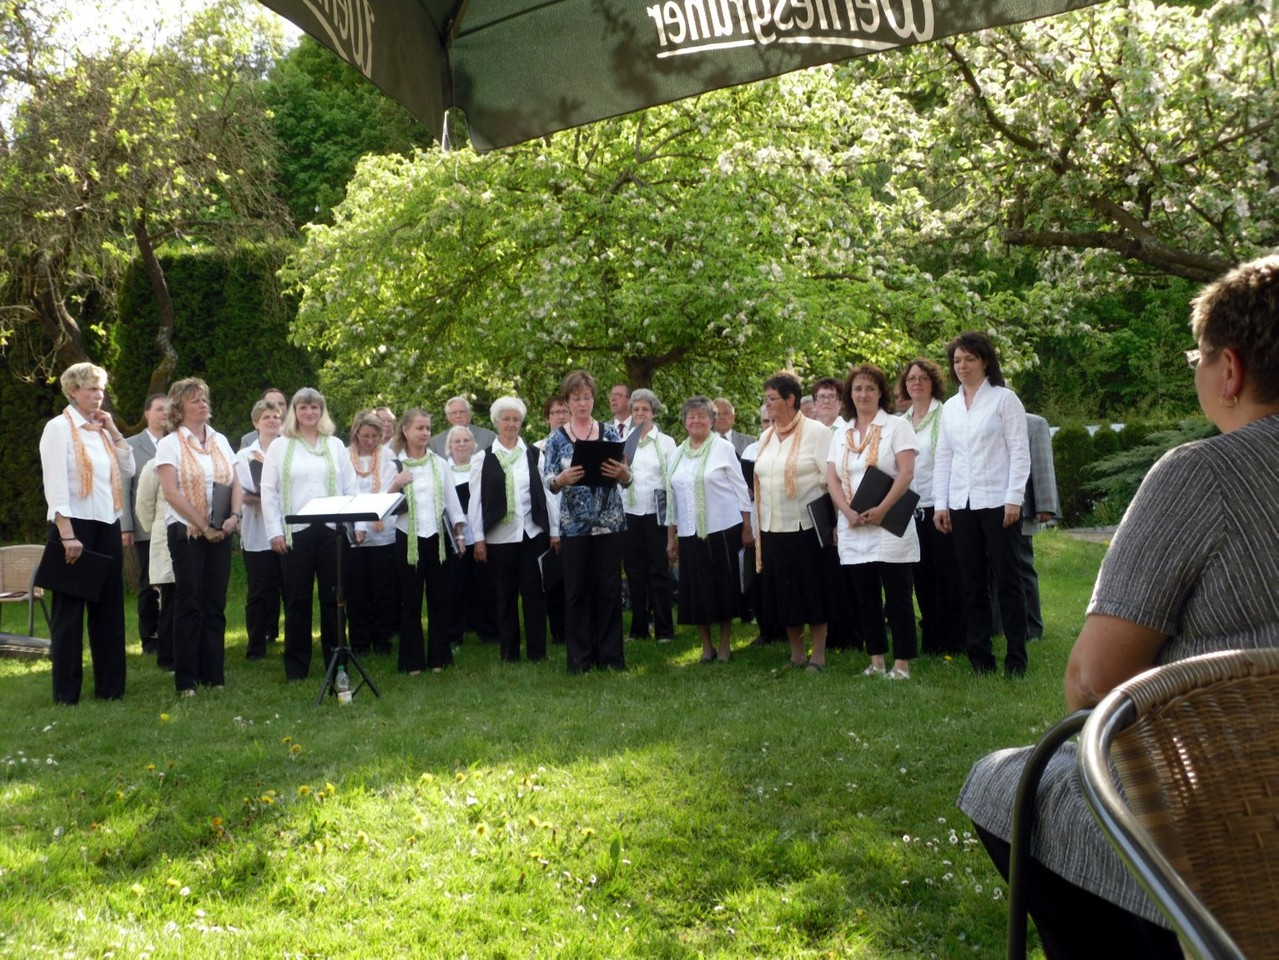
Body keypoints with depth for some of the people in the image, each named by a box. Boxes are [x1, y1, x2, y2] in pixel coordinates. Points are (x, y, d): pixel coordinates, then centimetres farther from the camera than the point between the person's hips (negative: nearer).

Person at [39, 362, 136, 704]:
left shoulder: (102, 430, 13)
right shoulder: (59, 427, -7)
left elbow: (128, 470, 11)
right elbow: (55, 485, -14)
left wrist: (113, 431, 4)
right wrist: (67, 535, -20)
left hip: (107, 526, 7)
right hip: (74, 526, -7)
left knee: (108, 607, 9)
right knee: (69, 610, 1)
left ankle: (110, 685, 17)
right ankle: (66, 691, 8)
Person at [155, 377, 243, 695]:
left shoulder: (220, 441, 12)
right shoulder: (170, 444, -3)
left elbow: (236, 484, 11)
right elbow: (171, 493, -11)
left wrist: (234, 516, -7)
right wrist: (203, 527, -14)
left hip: (221, 534, 4)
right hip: (186, 532, -4)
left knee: (215, 605, 6)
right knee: (189, 604, -2)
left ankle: (214, 675, 13)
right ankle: (186, 681, 4)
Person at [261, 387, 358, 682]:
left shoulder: (336, 446, 12)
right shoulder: (280, 446, 6)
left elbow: (350, 488, 11)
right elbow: (268, 492, 3)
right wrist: (275, 531, -4)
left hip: (332, 530, 2)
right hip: (295, 532, -1)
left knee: (333, 597, 4)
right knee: (297, 599, 2)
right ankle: (296, 665, 10)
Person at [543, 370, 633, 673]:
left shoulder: (610, 433, 5)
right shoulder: (557, 438, 3)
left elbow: (626, 479, 1)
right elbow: (548, 482, -3)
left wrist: (622, 472, -22)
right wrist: (562, 479, -25)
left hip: (609, 523, 1)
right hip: (574, 525, 0)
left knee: (609, 589, 3)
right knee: (576, 591, 4)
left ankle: (610, 654, 13)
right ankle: (579, 657, 12)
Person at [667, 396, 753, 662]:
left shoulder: (723, 448, -1)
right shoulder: (678, 454, 10)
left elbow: (740, 488, -2)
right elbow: (672, 497, 13)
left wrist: (747, 528, -6)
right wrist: (670, 537, 11)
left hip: (722, 528, -4)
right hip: (689, 532, 4)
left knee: (724, 587, 2)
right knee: (696, 589, 4)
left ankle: (725, 645, 13)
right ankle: (706, 645, 16)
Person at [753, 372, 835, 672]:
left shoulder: (816, 432, -6)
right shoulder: (767, 437, 12)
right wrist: (757, 526, 15)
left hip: (807, 526, -6)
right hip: (773, 528, 6)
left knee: (813, 592, 2)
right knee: (784, 593, 9)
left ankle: (818, 655, 12)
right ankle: (796, 654, 20)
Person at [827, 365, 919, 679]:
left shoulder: (896, 427, 0)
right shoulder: (841, 436, 14)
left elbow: (906, 472, -10)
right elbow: (832, 479, 8)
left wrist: (881, 510, -19)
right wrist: (849, 512, -9)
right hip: (853, 529, 5)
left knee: (897, 597, -3)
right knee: (866, 599, 8)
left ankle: (901, 663, 2)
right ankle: (876, 661, 15)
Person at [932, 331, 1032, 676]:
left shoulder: (1004, 399, -1)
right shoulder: (949, 407, 13)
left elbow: (1019, 451, -5)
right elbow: (943, 457, 14)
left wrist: (1013, 499, -12)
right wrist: (940, 503, 6)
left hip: (997, 502, -5)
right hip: (961, 505, 5)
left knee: (1006, 578, -2)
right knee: (973, 583, 7)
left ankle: (1016, 657, 4)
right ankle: (979, 657, 12)